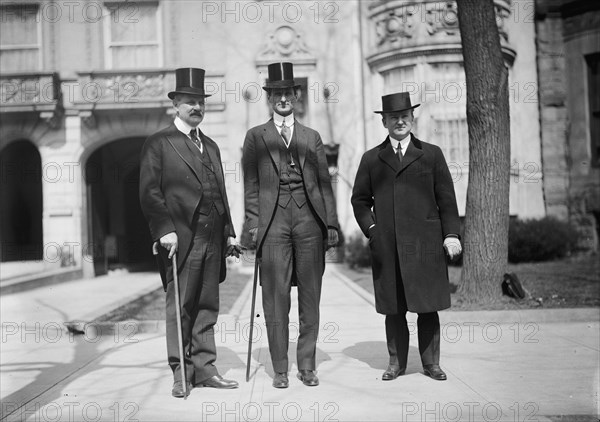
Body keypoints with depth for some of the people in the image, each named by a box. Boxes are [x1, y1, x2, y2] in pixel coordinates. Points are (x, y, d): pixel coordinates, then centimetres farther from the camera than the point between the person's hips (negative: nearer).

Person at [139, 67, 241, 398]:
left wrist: (229, 232, 13)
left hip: (212, 240, 6)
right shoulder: (158, 144, 0)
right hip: (180, 239, -6)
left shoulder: (211, 146, 20)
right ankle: (181, 373, 8)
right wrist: (165, 230, -15)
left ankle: (204, 369, 16)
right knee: (179, 307, 0)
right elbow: (149, 193, -6)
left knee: (207, 307, 8)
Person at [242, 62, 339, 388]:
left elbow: (324, 183, 13)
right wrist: (254, 224, -4)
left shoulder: (312, 138, 17)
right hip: (274, 221, -2)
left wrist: (331, 224, 4)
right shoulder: (255, 137, 12)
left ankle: (307, 366, 14)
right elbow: (251, 186, 6)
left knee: (310, 297, 4)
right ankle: (280, 369, 6)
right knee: (276, 298, -2)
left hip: (309, 219, 2)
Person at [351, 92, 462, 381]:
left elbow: (446, 197, 8)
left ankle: (431, 363, 13)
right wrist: (371, 229, 1)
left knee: (428, 305, 2)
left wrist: (451, 233, -1)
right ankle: (396, 362, 15)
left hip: (424, 243, -1)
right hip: (386, 246, 1)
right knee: (393, 308, 4)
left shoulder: (431, 154, 11)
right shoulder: (371, 159, 13)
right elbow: (359, 199, 15)